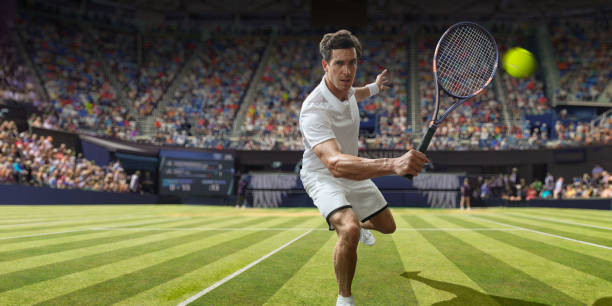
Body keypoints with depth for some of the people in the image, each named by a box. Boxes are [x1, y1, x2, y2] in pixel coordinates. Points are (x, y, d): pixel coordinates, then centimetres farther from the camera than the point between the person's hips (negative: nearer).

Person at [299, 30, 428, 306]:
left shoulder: (344, 87, -11)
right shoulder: (314, 110, -37)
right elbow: (336, 164, -54)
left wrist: (375, 87, 36)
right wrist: (393, 164, -67)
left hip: (354, 170, 8)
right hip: (323, 176, -8)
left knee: (387, 225, 18)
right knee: (349, 230, -35)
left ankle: (360, 226, 57)